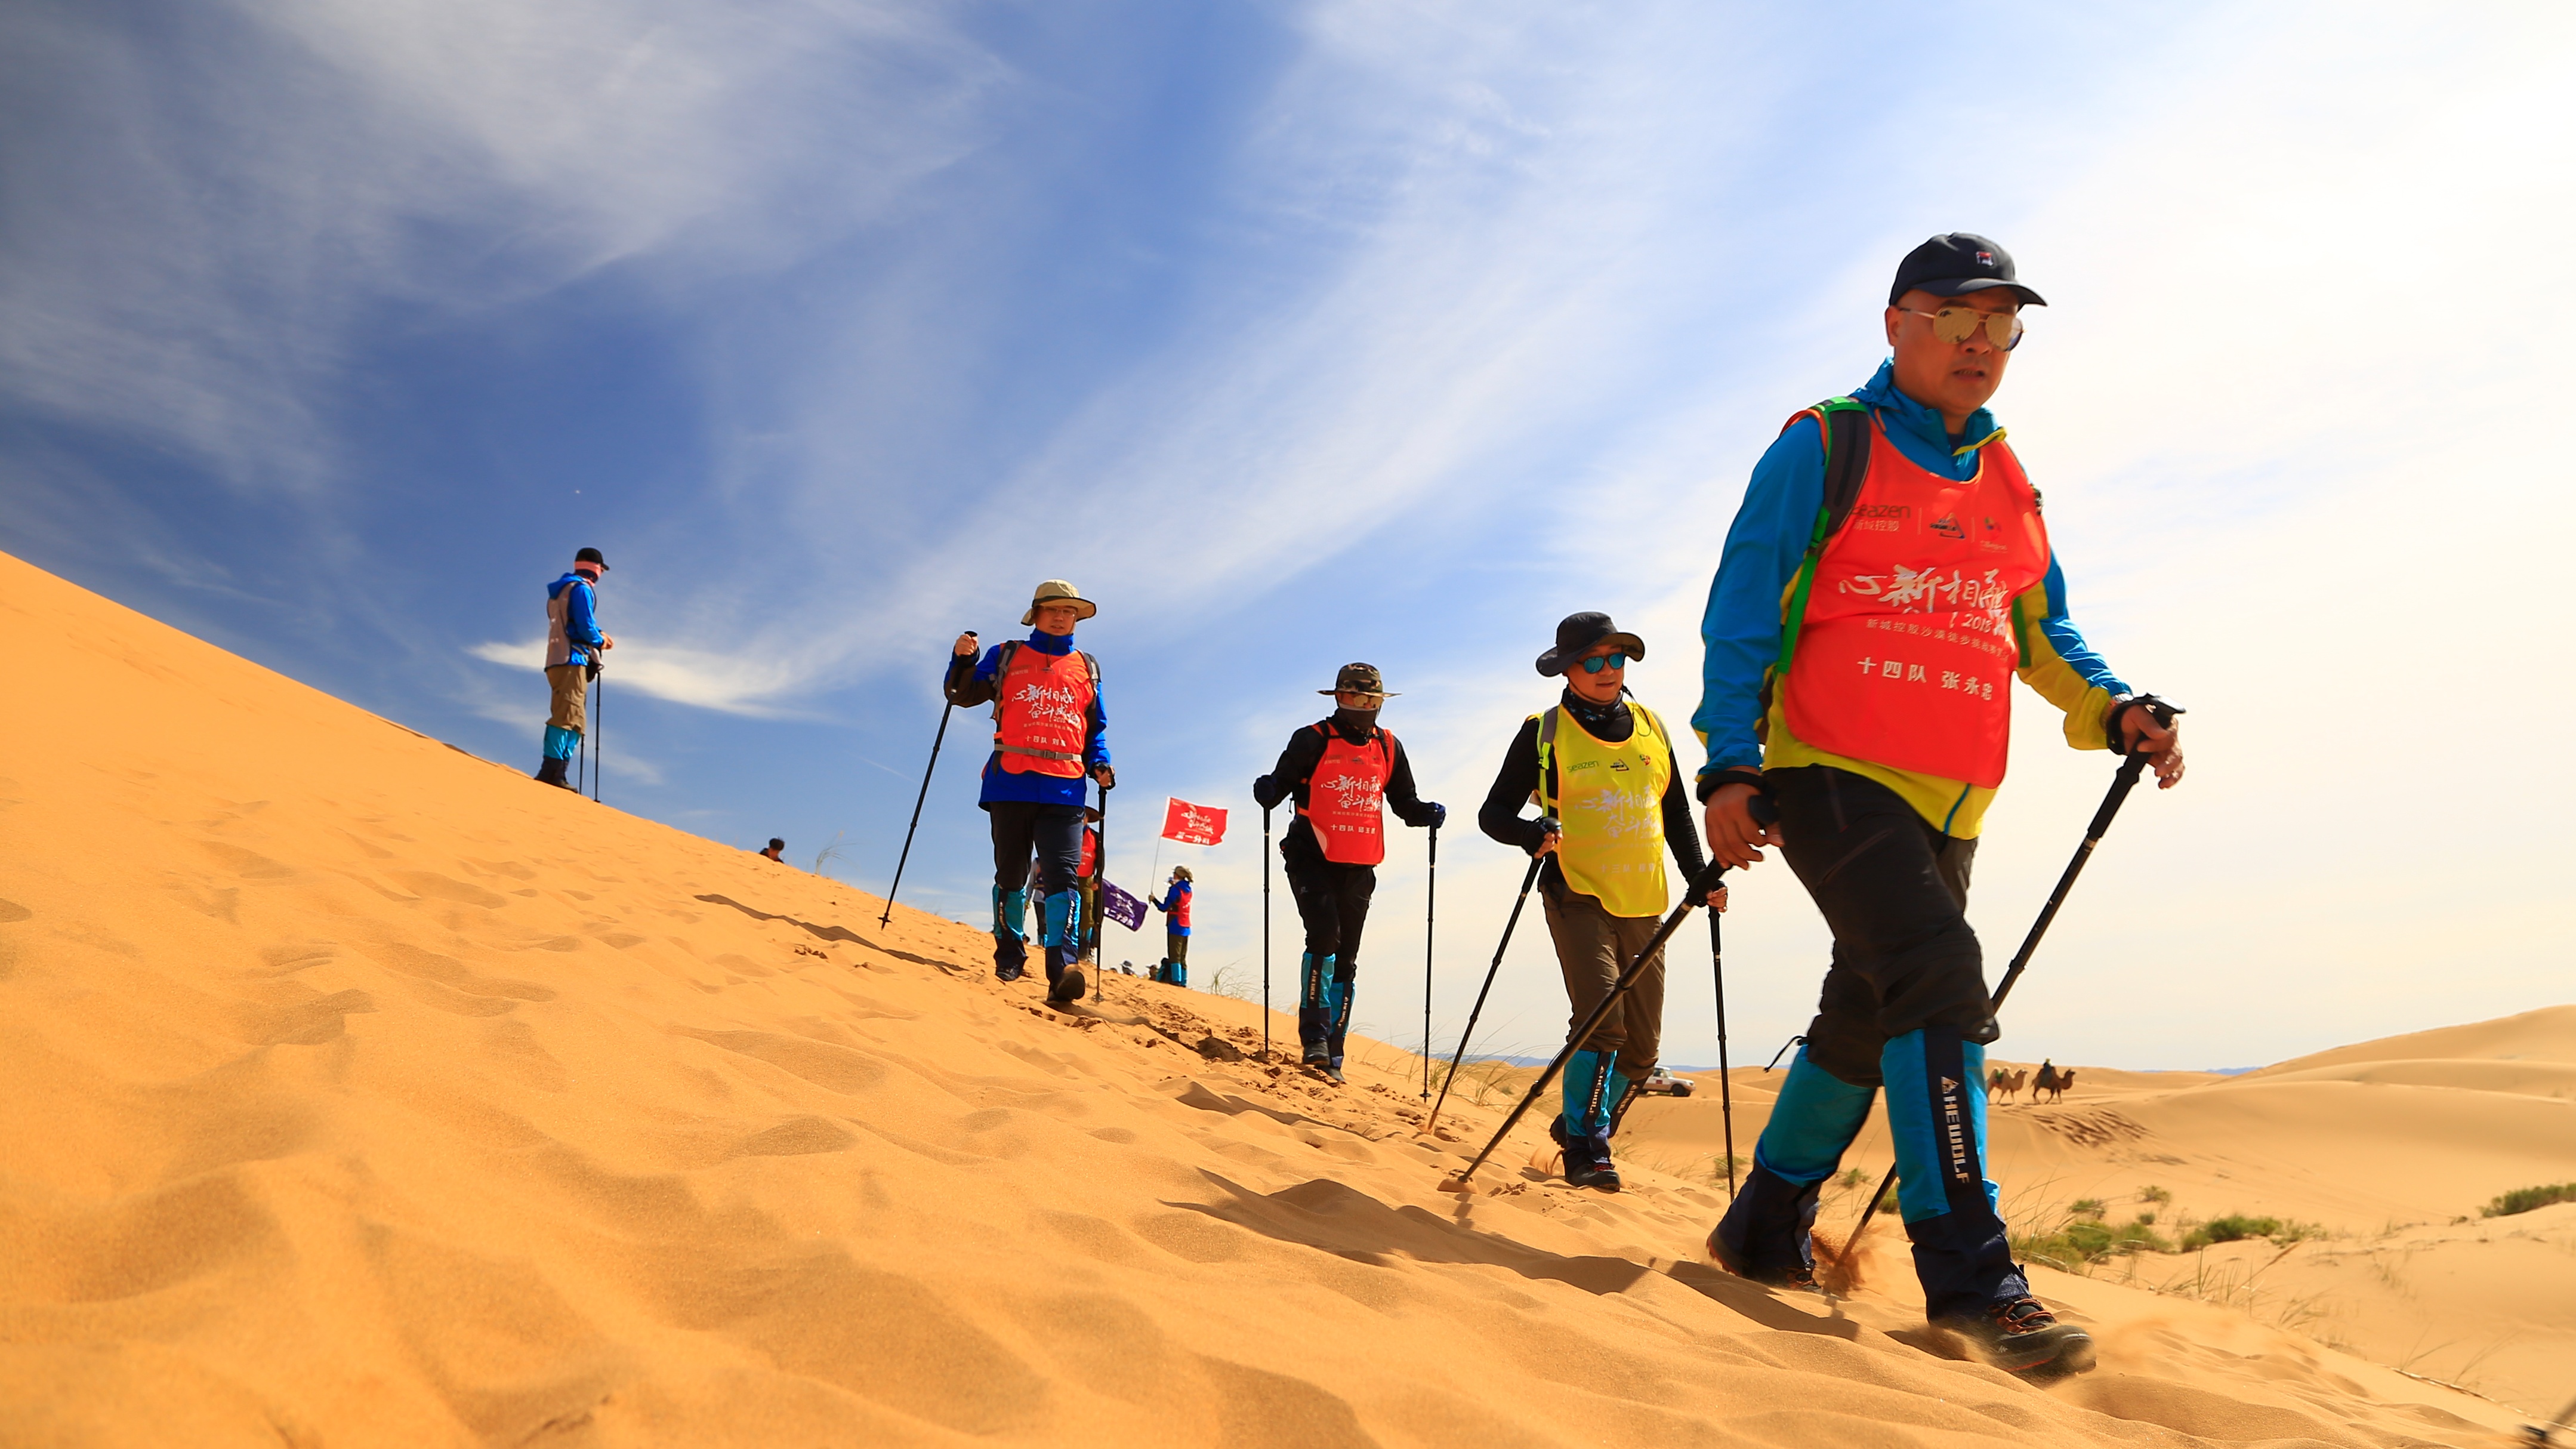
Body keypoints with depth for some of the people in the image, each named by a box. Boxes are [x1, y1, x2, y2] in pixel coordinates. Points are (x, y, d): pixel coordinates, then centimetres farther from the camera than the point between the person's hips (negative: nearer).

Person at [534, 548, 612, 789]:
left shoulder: (560, 590, 25)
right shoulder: (581, 589, -4)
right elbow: (586, 626, -13)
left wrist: (598, 636, 17)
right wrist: (600, 641, 5)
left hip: (557, 660, 10)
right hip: (572, 660, -10)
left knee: (575, 719, 8)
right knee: (567, 715, -16)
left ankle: (557, 771, 0)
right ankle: (551, 770, -25)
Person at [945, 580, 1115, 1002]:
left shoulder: (1087, 668, 18)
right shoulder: (1006, 656, 15)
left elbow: (1097, 728, 21)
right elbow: (963, 694, 11)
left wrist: (1100, 764, 3)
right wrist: (963, 659, -7)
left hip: (1065, 789, 0)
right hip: (1010, 783, 0)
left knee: (1062, 874, -13)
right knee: (1011, 874, 7)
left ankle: (1063, 968, -21)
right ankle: (1009, 957, 21)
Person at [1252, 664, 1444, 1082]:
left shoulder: (1389, 748, 10)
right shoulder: (1312, 741, -3)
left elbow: (1404, 801, 17)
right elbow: (1280, 785, -4)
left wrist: (1426, 813, -2)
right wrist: (1267, 792, -25)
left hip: (1359, 869, 4)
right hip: (1312, 859, -4)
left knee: (1346, 959, 6)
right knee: (1325, 934, -23)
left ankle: (1331, 1053, 13)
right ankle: (1314, 1035, -14)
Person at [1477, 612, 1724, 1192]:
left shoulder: (1651, 727, 13)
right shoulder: (1544, 732, 0)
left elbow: (1676, 813, 21)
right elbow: (1493, 813, 0)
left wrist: (1701, 877, 10)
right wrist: (1532, 833, -21)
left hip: (1643, 904, 5)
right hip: (1578, 897, -5)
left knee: (1642, 1048, 6)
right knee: (1601, 1019, -20)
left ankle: (1578, 1125, 28)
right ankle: (1586, 1146, -5)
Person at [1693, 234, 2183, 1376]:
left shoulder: (2007, 484, 18)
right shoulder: (1824, 447, 0)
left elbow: (2042, 633, 22)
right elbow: (1741, 612, -4)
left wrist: (2115, 710, 1)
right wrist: (1730, 766, -13)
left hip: (1945, 804, 7)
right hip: (1831, 773, -7)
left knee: (1869, 1014, 11)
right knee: (1937, 978, -21)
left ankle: (1765, 1228, 26)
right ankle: (1967, 1271, -14)